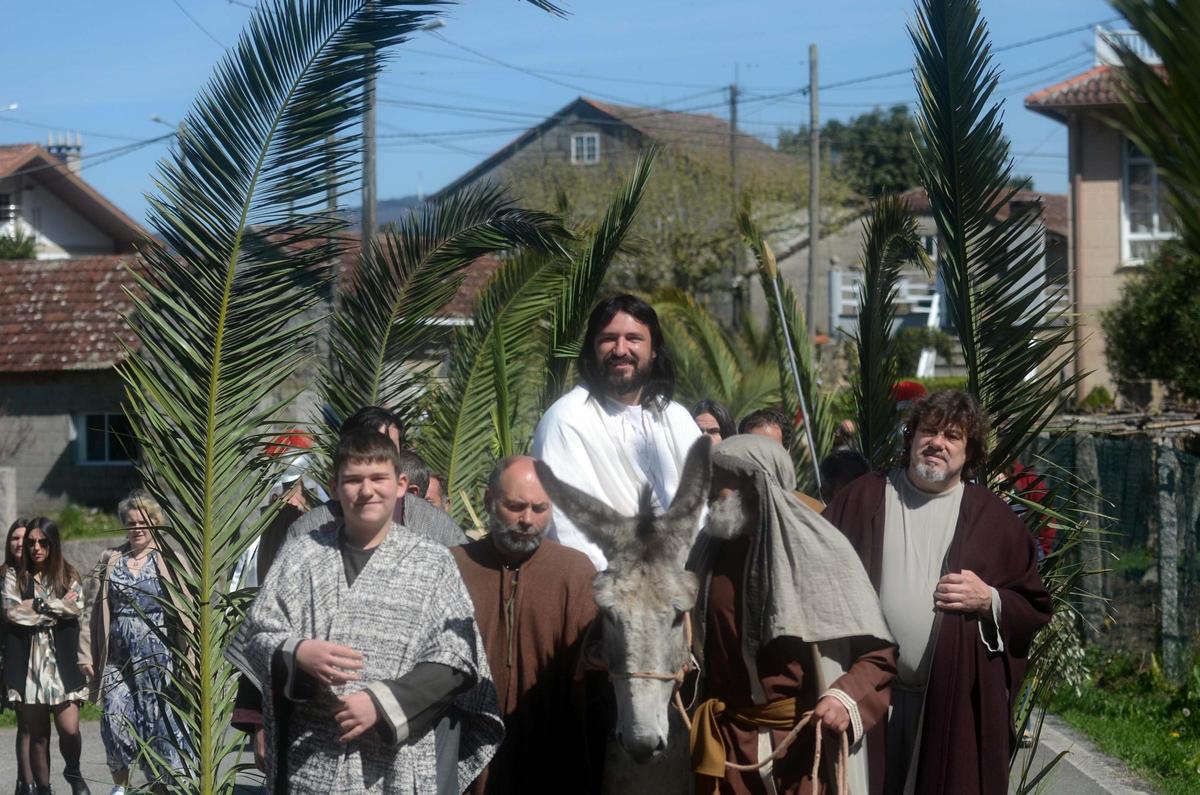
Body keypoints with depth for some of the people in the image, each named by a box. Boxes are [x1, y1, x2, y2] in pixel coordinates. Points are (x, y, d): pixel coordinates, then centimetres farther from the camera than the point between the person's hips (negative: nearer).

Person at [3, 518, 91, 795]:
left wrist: (38, 605, -6)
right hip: (29, 665, 0)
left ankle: (73, 772, 19)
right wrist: (58, 608, -5)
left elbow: (77, 609, -5)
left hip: (62, 664, 0)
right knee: (37, 735, 3)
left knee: (69, 729, -10)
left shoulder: (69, 577, 10)